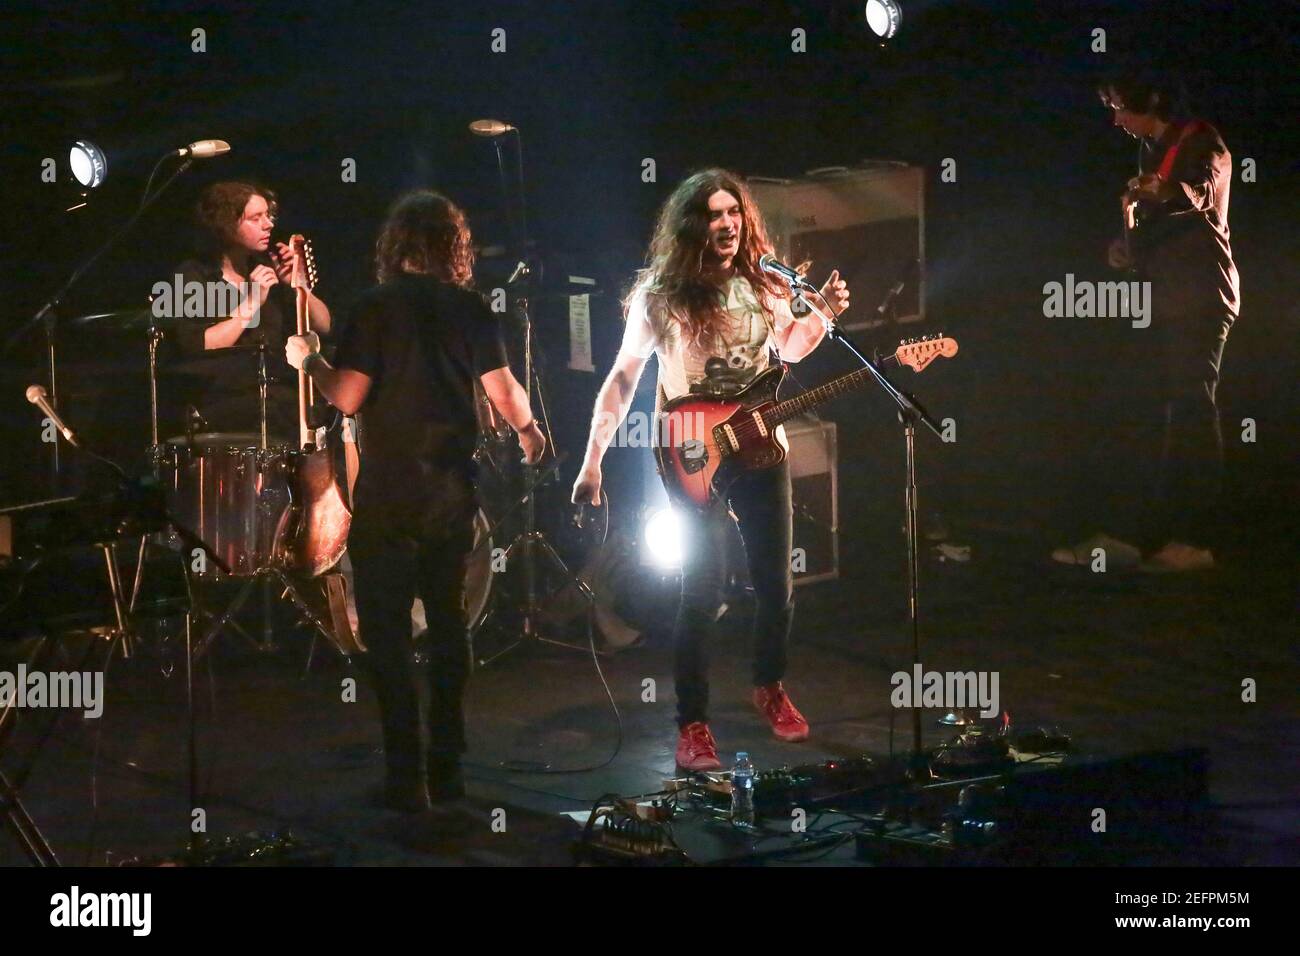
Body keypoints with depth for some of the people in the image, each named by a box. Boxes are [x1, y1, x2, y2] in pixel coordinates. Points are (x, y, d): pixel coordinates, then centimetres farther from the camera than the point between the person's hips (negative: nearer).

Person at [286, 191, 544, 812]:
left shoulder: (375, 308, -7)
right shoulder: (471, 309, 3)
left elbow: (347, 397, -11)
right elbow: (504, 391, 0)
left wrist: (309, 361, 7)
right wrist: (529, 432, 20)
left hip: (389, 493, -4)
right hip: (452, 489, 4)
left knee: (386, 630, 2)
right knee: (447, 620, 14)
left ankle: (408, 776, -1)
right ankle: (446, 767, 18)